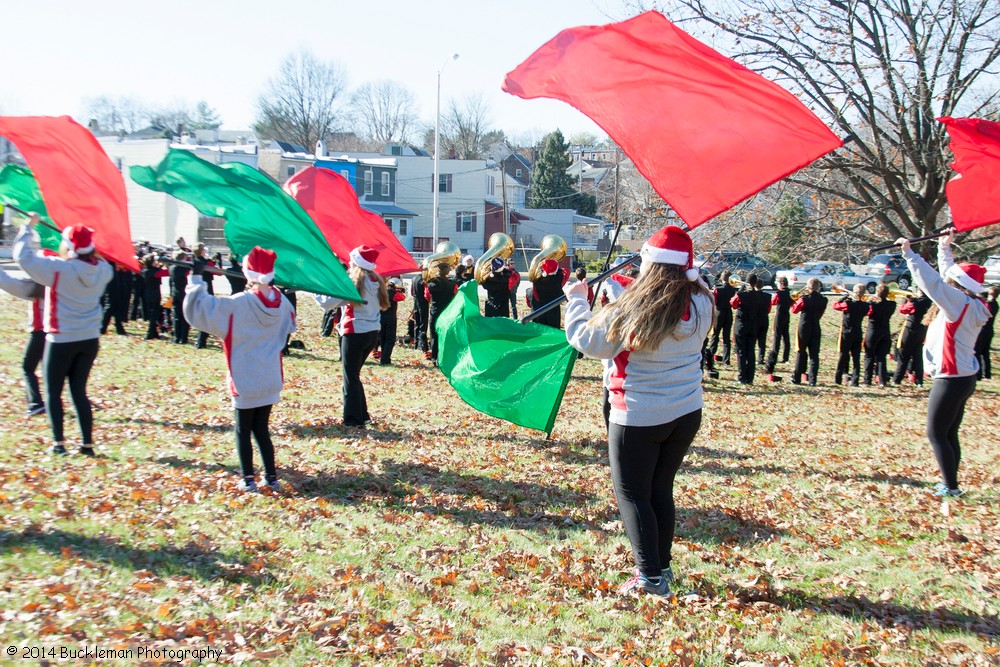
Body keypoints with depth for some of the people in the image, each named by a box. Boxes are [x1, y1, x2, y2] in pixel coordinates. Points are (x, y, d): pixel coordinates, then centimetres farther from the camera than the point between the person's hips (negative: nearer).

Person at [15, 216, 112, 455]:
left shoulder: (58, 268, -17)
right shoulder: (102, 269, -3)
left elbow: (23, 256, -13)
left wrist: (28, 227, -1)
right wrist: (88, 248, 17)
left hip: (61, 340, -5)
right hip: (90, 339, 5)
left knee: (53, 392, 9)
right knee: (79, 391, 13)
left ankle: (58, 443, 8)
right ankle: (87, 443, 10)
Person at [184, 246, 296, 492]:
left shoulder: (237, 304, -19)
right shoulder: (281, 302, -3)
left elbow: (199, 309, -16)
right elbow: (289, 326, 19)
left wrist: (196, 278, -6)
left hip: (245, 382, -5)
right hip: (271, 381, 5)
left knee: (242, 431, 10)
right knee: (262, 428, 17)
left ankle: (248, 479, 12)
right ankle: (271, 477, 17)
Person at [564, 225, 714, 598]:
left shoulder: (633, 310, -23)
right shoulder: (700, 304, -5)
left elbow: (587, 340, -13)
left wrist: (577, 299, 2)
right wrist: (620, 289, 12)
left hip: (638, 418, -6)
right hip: (687, 414, 6)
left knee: (631, 494, 7)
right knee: (661, 489, 19)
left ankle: (651, 577, 4)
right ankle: (662, 565, 27)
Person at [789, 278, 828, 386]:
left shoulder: (804, 299, -14)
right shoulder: (823, 300, -1)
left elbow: (794, 310, -1)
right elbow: (821, 313, 13)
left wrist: (796, 300, 11)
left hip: (804, 328, -3)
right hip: (816, 329, 3)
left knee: (801, 353, 10)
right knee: (814, 354, 4)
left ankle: (797, 377, 15)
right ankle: (812, 380, 0)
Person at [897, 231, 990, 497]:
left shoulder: (962, 304, -17)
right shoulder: (968, 304, 8)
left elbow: (934, 283, -24)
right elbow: (945, 279, 21)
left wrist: (909, 253, -22)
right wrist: (944, 248, 25)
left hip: (952, 381, -9)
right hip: (962, 378, 9)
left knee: (936, 434, -2)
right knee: (949, 435, 14)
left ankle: (951, 486, 2)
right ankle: (950, 483, 19)